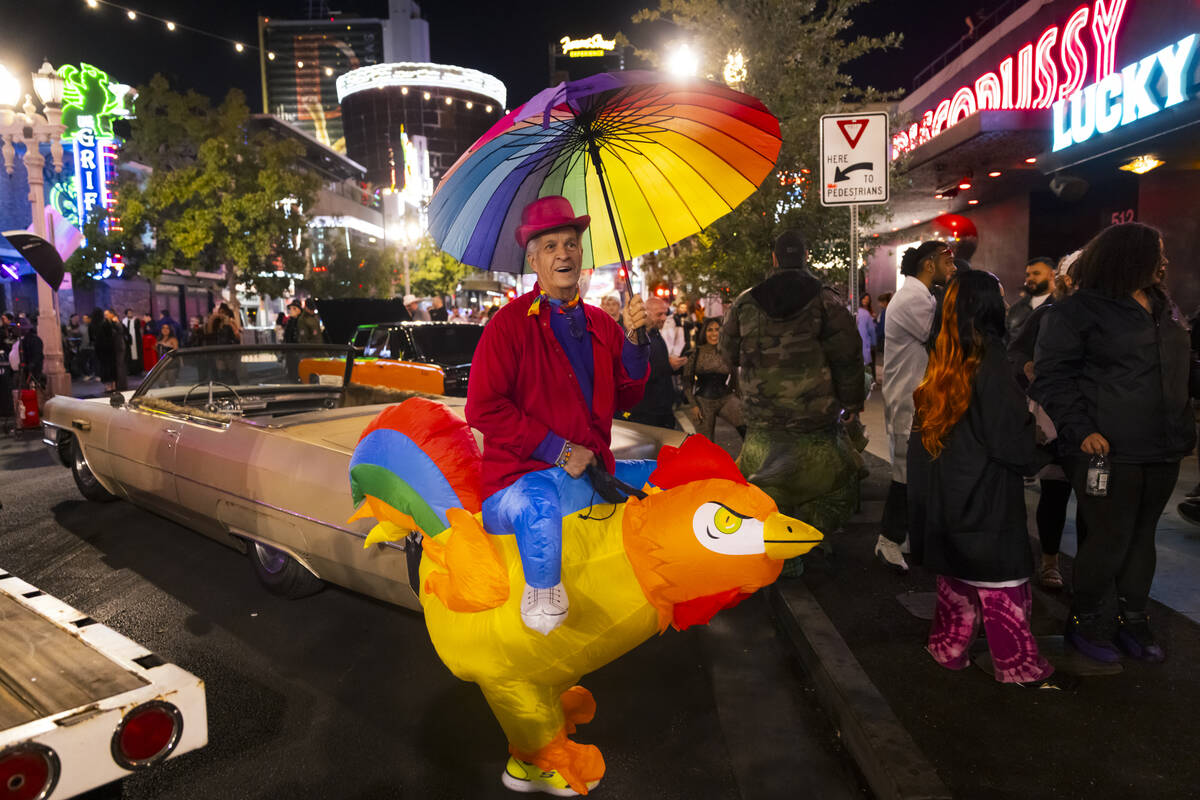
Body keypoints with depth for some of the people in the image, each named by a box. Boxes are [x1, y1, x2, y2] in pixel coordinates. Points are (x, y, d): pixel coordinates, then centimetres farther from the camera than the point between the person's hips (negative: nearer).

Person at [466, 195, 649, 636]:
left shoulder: (600, 323, 14)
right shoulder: (510, 322, -4)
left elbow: (624, 398, 13)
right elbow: (484, 408, -11)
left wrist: (633, 339, -3)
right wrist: (558, 451, -14)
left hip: (589, 475, 6)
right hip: (521, 479, -6)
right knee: (539, 509, -38)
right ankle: (542, 600, -11)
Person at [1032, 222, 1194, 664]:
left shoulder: (1161, 307, 15)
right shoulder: (1078, 309, -8)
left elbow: (1179, 370, 23)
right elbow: (1052, 376, -12)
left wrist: (1185, 429, 14)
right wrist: (1080, 429, -20)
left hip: (1162, 449, 7)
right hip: (1107, 449, -7)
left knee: (1143, 535, 14)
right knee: (1109, 537, -3)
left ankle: (1133, 618, 28)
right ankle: (1085, 620, 16)